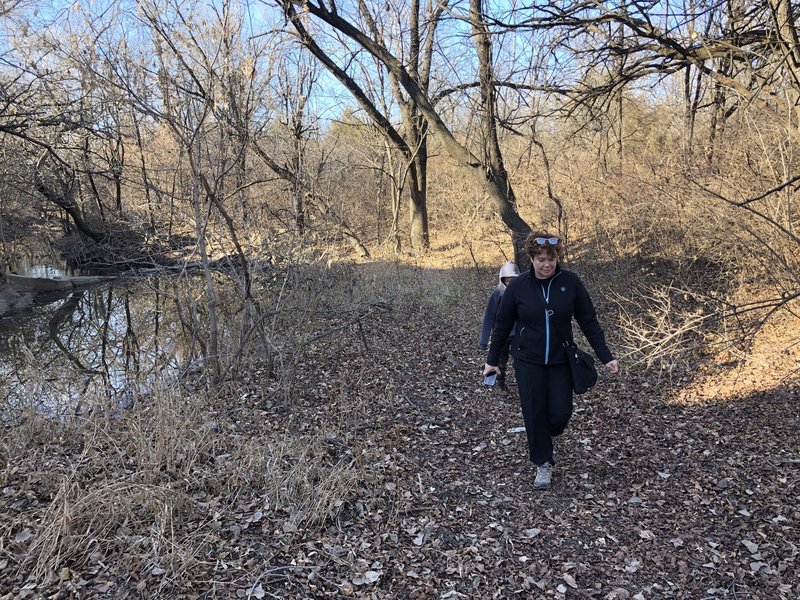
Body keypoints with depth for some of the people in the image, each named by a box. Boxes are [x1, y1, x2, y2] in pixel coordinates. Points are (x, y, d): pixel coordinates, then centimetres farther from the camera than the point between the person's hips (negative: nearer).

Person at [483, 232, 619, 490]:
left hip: (560, 361, 1)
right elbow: (502, 324, 2)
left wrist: (606, 357, -4)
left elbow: (588, 321, -1)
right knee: (534, 413, 2)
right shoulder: (518, 285, -8)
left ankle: (544, 438, 34)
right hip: (528, 361, -1)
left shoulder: (570, 282, -7)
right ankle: (543, 463, 20)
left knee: (560, 413, 0)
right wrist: (492, 360, 6)